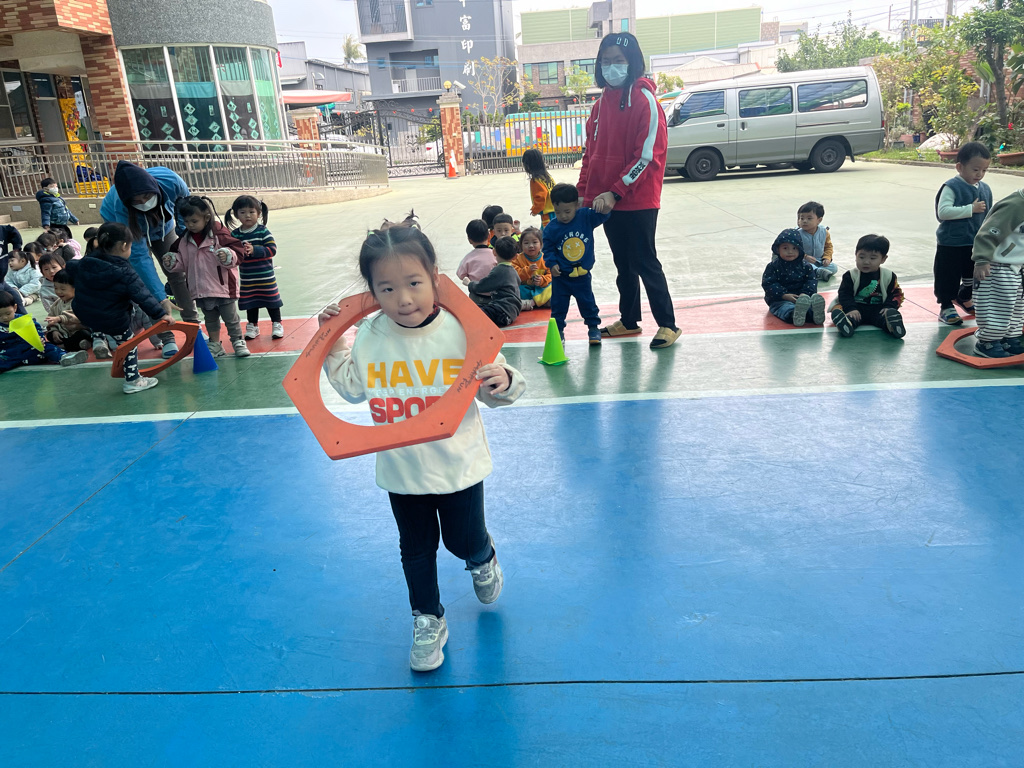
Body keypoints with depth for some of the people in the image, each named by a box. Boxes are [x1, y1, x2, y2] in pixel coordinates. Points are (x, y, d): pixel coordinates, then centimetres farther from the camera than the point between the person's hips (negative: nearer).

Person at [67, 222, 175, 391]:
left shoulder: (85, 263, 0)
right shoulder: (125, 273, -22)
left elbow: (70, 268, 21)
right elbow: (142, 296, -24)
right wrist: (160, 314, -19)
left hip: (83, 313, 6)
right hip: (114, 320, -6)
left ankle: (98, 338, 22)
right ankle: (132, 380, 21)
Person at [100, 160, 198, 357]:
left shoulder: (171, 181, -39)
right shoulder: (121, 208, -42)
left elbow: (185, 202, -12)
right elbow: (139, 256, -40)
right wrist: (160, 298, -43)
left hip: (162, 224, 3)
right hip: (123, 227, -3)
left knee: (178, 273, -2)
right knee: (144, 281, -12)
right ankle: (167, 339, -6)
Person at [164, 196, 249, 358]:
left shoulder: (219, 234, -12)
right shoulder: (184, 240, 5)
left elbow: (237, 251, -14)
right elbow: (183, 262, 13)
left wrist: (228, 256, -33)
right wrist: (172, 262, -5)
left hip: (223, 287, -5)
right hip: (201, 289, 5)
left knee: (230, 317, 5)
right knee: (210, 319, 17)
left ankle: (238, 342, 19)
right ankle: (215, 345, 28)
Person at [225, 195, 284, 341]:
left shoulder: (263, 231, -8)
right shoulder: (235, 234, -1)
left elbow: (272, 249, -15)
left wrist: (254, 250, -25)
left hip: (266, 276, -2)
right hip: (247, 278, 3)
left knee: (271, 301, 7)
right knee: (250, 303, 13)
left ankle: (277, 324, 22)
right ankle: (252, 326, 28)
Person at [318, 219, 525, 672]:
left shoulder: (461, 330, -19)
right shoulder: (369, 337, -9)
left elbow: (492, 390, -11)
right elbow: (353, 388, 6)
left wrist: (501, 383, -33)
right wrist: (333, 347, -2)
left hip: (457, 465, -2)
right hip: (401, 470, 3)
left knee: (463, 541, 14)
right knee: (416, 548, 17)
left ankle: (483, 558, 52)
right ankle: (427, 620, 40)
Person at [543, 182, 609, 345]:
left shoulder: (586, 217, -8)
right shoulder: (551, 228, -10)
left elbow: (601, 216, -8)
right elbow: (548, 249, -3)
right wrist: (552, 264, -17)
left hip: (582, 274, 0)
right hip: (560, 276, 0)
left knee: (587, 302, 12)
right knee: (558, 305, 9)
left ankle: (594, 327, 27)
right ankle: (558, 330, 22)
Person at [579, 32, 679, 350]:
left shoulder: (644, 100, -11)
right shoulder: (602, 103, 11)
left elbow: (647, 155, -17)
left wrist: (616, 192, -20)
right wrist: (584, 193, 5)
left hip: (638, 201, -7)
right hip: (607, 201, 7)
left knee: (644, 263, -1)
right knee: (623, 264, 15)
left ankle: (667, 324, 10)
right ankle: (629, 321, 28)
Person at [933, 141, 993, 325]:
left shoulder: (985, 189, 6)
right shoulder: (952, 187, -14)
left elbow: (988, 217, 15)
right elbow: (943, 211, -25)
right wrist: (971, 209, -24)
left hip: (976, 244, 7)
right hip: (951, 243, -7)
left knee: (974, 275, 19)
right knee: (948, 276, 2)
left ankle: (964, 298, 43)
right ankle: (946, 308, 16)